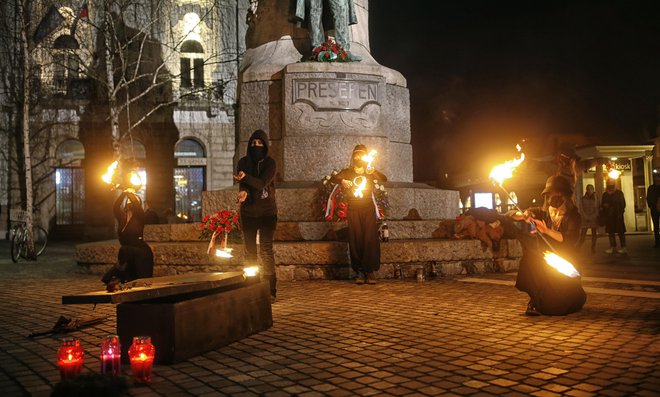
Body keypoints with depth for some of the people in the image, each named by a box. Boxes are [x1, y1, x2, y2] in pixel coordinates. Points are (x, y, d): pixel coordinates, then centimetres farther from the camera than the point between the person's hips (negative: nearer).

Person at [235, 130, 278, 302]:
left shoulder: (270, 163, -3)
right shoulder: (243, 162, 5)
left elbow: (262, 183, -16)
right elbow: (242, 184, -9)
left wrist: (245, 178, -31)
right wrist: (243, 191, -31)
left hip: (267, 211, -3)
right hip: (248, 212, 3)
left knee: (266, 251, -10)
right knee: (249, 251, 3)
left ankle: (270, 291, -9)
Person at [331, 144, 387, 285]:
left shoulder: (370, 172, 12)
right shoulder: (348, 172, 10)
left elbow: (384, 179, -6)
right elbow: (333, 178, -7)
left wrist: (374, 172, -26)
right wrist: (342, 180, -30)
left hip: (369, 209, 0)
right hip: (353, 210, 0)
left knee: (371, 239, -9)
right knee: (356, 240, -4)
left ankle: (370, 271, -5)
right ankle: (360, 272, 0)